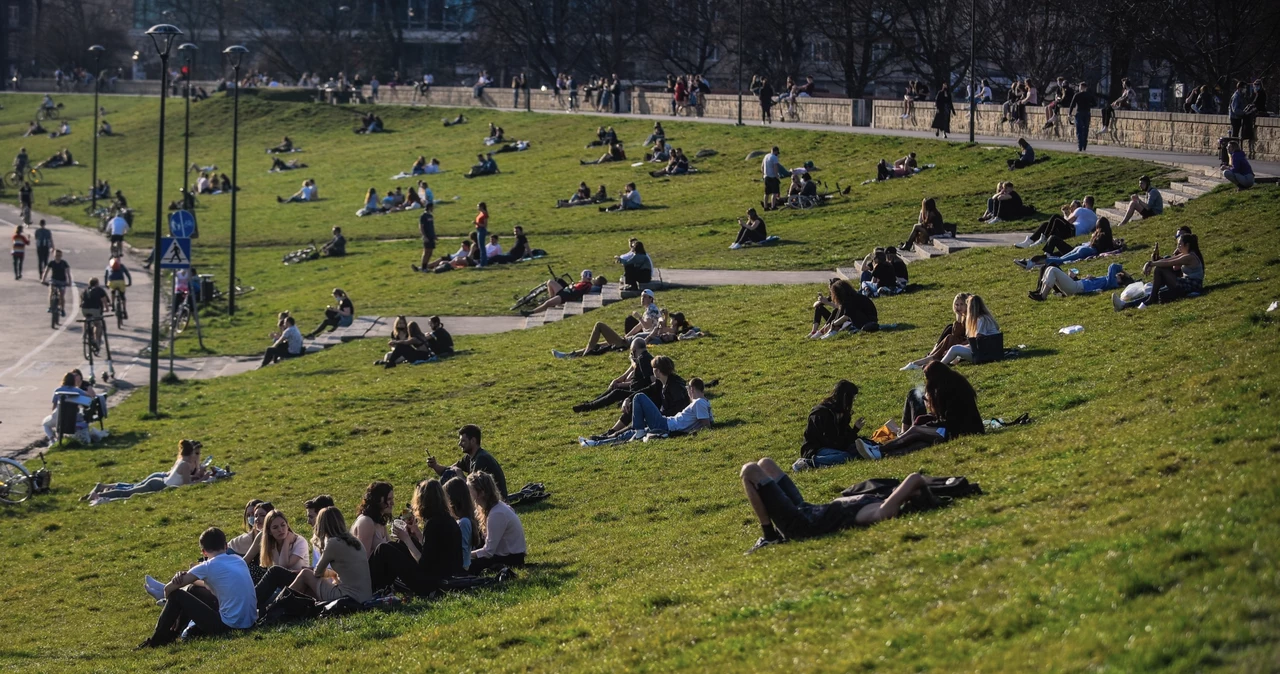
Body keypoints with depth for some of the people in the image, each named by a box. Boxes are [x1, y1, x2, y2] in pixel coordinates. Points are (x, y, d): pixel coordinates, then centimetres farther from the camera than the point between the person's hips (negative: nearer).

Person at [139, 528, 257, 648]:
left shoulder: (208, 567, -9)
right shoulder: (239, 561, 10)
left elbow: (168, 589, -6)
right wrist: (187, 577, 17)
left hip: (229, 625, -7)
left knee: (176, 595, 4)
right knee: (193, 590, 23)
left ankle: (155, 641, 14)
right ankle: (173, 632, 35)